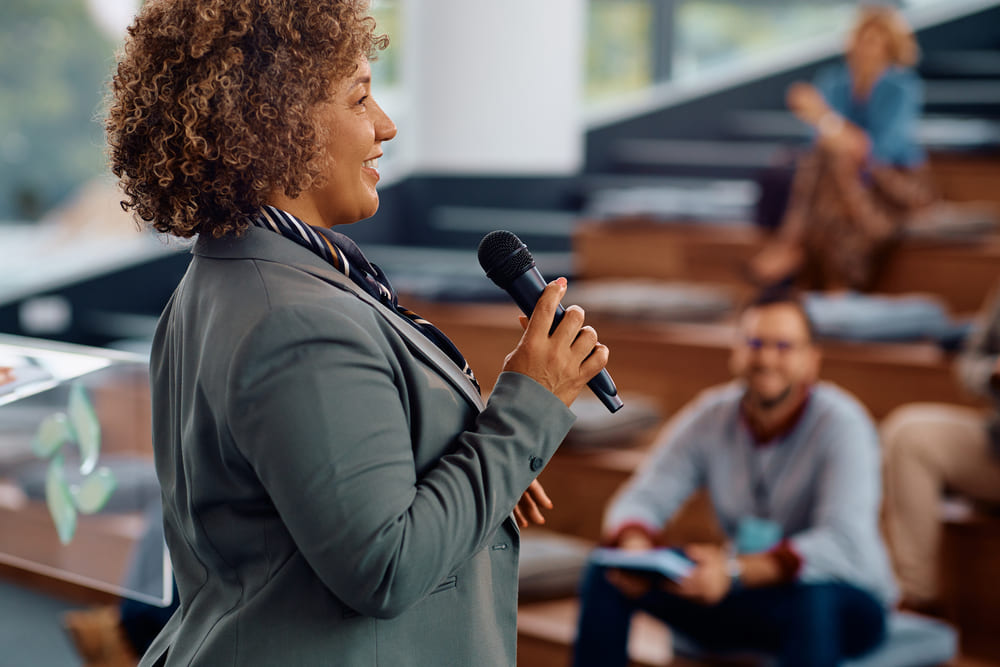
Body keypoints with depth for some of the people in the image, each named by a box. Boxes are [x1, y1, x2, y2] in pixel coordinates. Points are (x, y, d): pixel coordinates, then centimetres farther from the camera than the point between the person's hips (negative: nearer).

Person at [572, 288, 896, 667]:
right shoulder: (710, 418, -4)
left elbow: (844, 545, -30)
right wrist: (634, 547, -32)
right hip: (747, 597, 5)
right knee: (605, 573, -12)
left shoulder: (840, 423, -19)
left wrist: (736, 571, -44)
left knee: (811, 599, -41)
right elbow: (643, 498, -6)